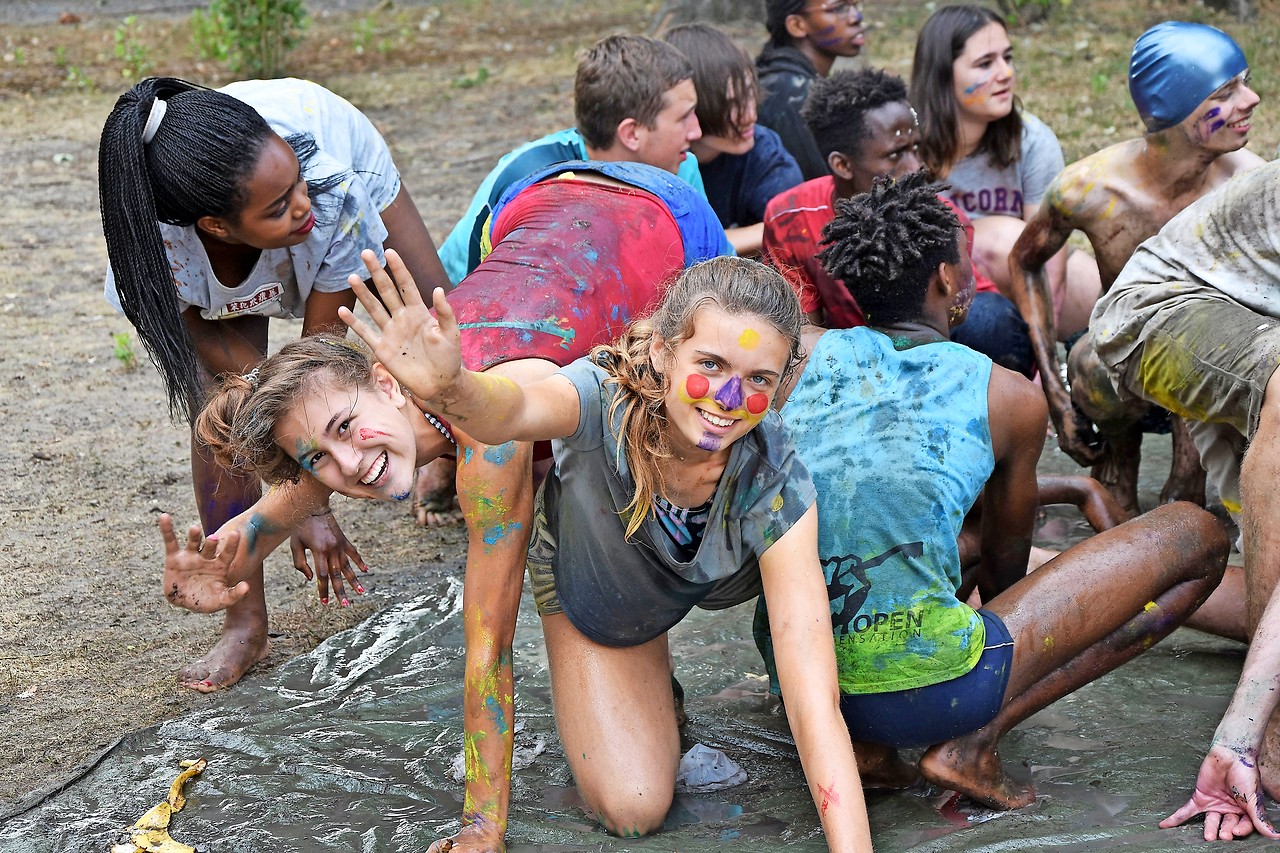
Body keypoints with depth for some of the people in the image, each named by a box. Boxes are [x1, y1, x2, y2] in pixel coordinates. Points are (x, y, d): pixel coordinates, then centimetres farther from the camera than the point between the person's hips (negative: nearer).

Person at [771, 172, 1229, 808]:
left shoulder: (805, 353, 8)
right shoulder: (1010, 397, 2)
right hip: (923, 693, -5)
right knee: (1196, 535, 5)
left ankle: (852, 736, 14)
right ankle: (969, 744, -3)